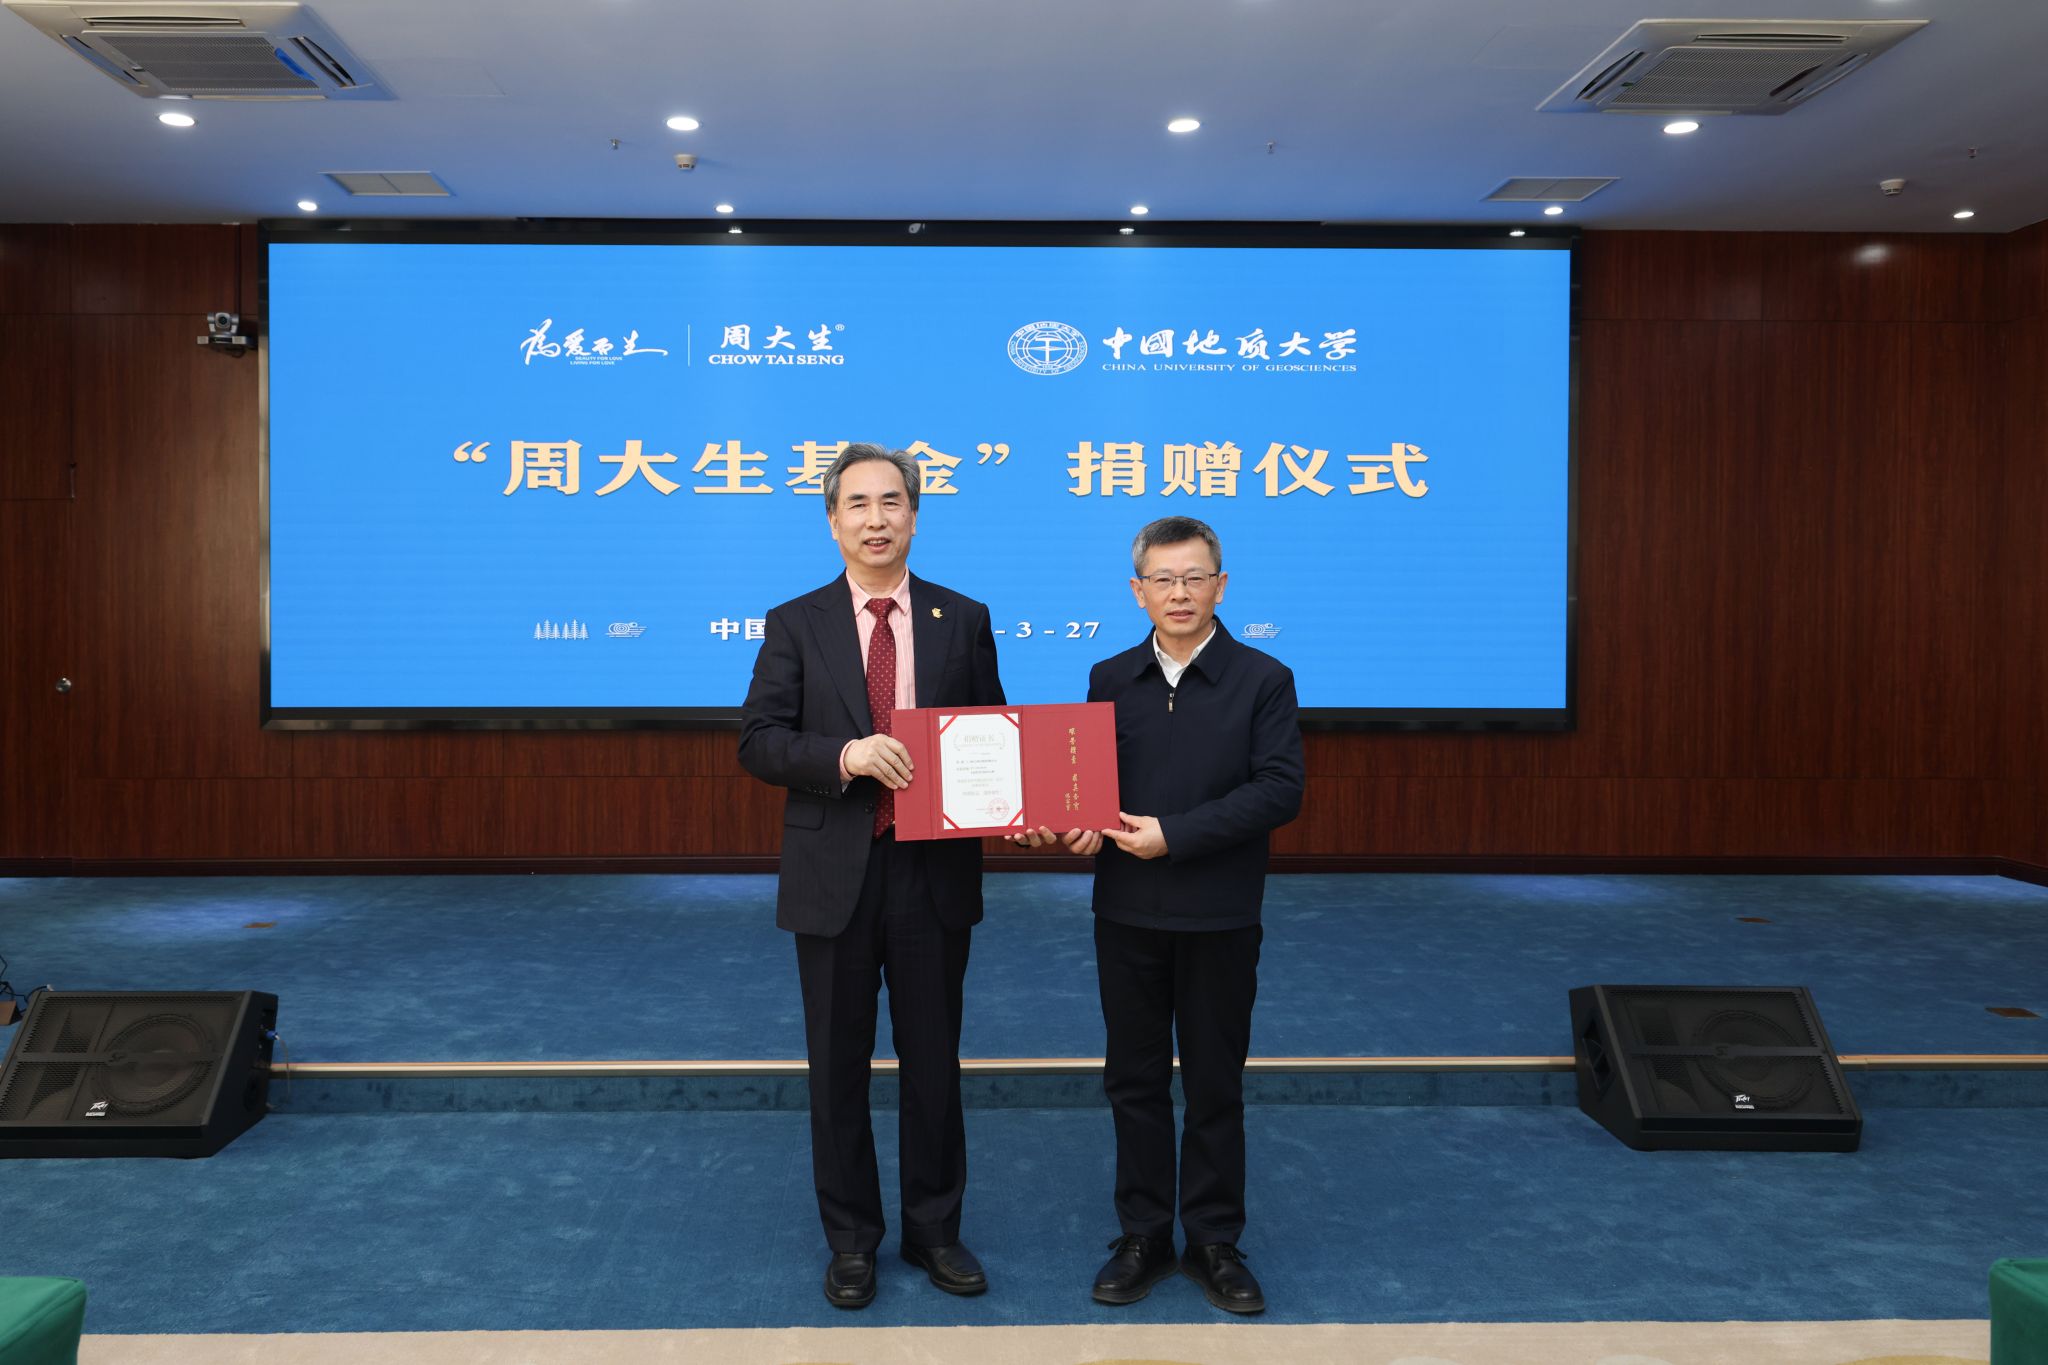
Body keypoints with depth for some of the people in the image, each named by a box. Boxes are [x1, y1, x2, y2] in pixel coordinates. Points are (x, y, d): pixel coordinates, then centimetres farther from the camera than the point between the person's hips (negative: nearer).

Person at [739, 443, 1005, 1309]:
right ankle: (851, 1239, 29)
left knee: (934, 1063, 12)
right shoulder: (795, 625, 0)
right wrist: (845, 756, -23)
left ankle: (935, 1230, 30)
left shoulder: (964, 620, 4)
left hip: (935, 875, 1)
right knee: (838, 1068, 11)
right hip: (834, 878, -1)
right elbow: (758, 743, -6)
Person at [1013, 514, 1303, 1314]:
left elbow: (1279, 791, -12)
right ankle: (1144, 1237, 27)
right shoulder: (1109, 680, 6)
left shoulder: (1262, 680, -4)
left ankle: (1214, 1242, 25)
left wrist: (1173, 834, -18)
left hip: (1219, 918, -3)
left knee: (1214, 1085, 9)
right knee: (1134, 1079, 12)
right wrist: (1075, 826, -15)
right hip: (1127, 914, 3)